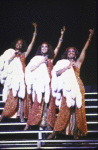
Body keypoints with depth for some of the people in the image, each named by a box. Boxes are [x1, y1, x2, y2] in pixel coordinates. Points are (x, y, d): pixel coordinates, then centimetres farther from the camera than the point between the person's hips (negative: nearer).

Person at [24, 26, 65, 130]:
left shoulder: (51, 58, 14)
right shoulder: (36, 58, 14)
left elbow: (58, 47, 9)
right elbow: (30, 69, 4)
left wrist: (62, 35, 5)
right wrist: (40, 63, -4)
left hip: (49, 82, 1)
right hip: (39, 82, -1)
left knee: (49, 102, -2)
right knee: (37, 103, -5)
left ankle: (48, 123, 3)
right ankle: (29, 123, -1)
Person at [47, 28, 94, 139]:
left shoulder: (78, 62, 13)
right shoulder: (63, 63, 14)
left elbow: (84, 49, 5)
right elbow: (57, 72, -3)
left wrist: (90, 37, -2)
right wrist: (68, 67, -9)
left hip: (77, 88, 1)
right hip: (67, 89, -1)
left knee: (78, 109, 0)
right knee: (64, 109, -5)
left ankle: (76, 132, 6)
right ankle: (56, 131, -3)